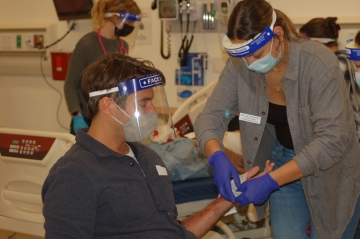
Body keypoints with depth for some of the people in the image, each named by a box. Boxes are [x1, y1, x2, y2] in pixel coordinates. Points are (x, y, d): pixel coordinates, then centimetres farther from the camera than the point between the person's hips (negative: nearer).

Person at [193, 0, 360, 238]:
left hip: (331, 173, -3)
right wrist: (217, 157, -34)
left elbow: (332, 140, -30)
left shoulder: (319, 64, -28)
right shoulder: (239, 64, -16)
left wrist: (271, 181, -36)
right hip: (285, 166, 3)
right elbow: (211, 115, -12)